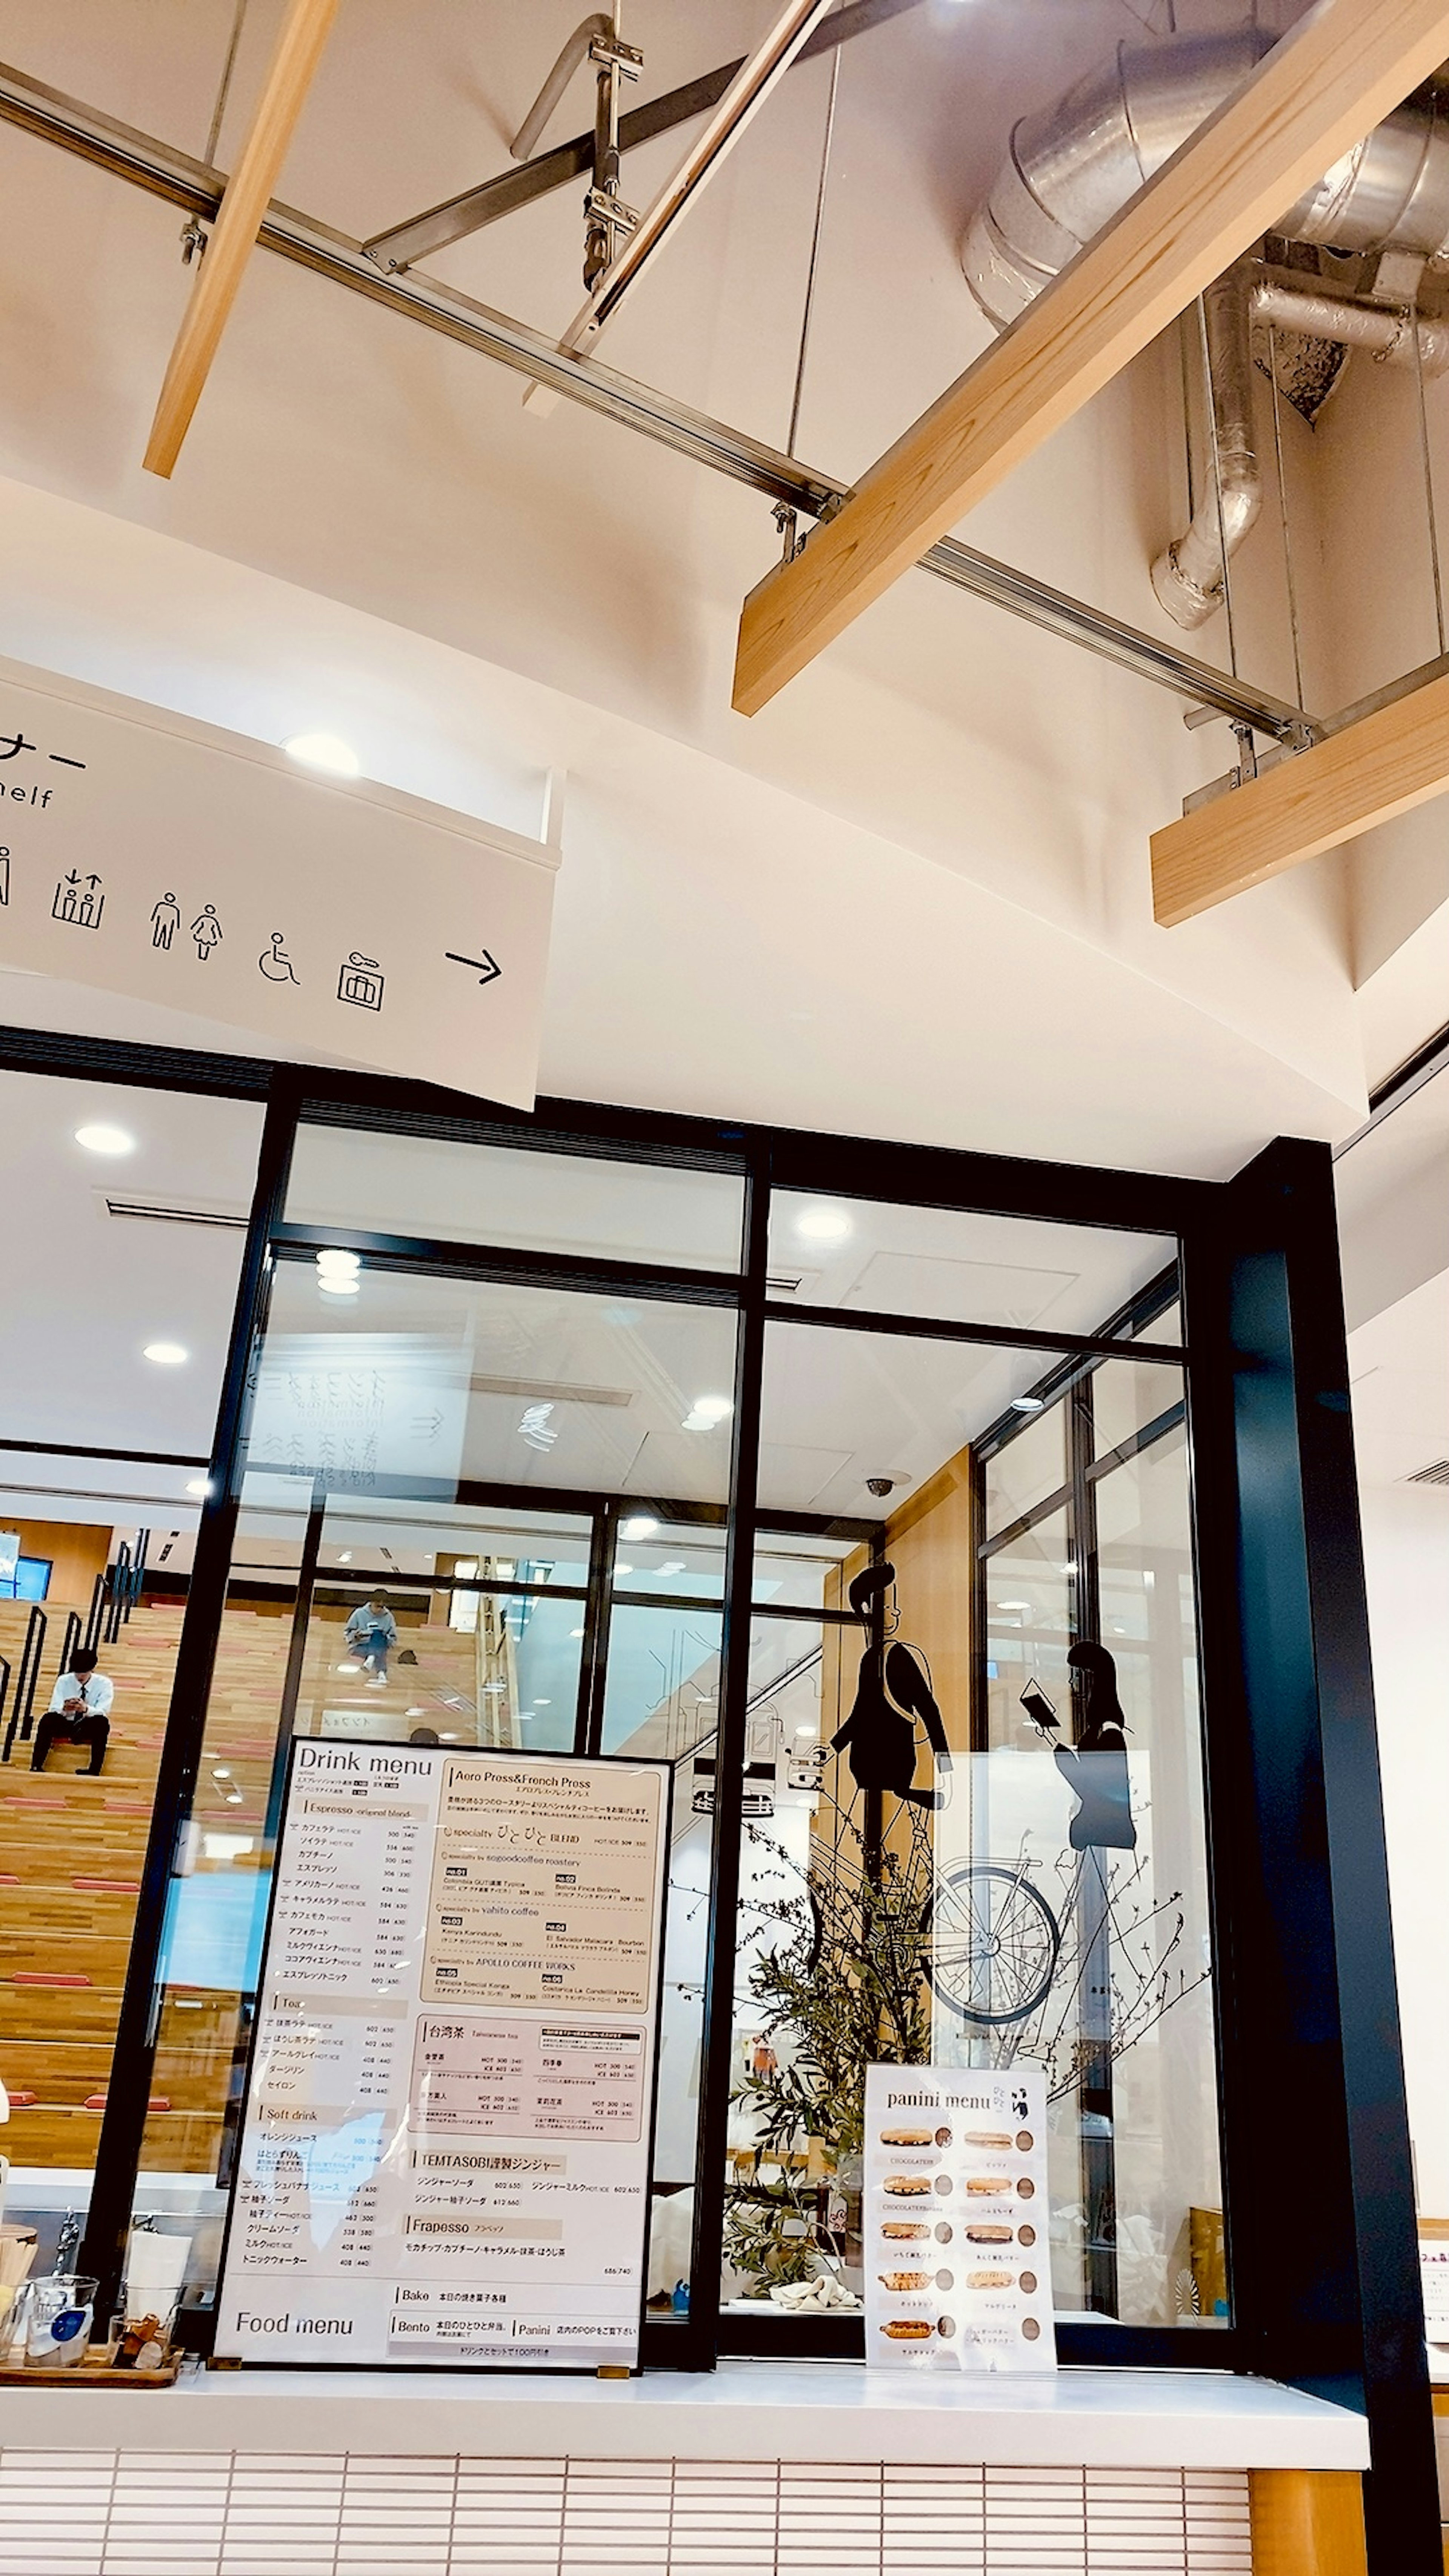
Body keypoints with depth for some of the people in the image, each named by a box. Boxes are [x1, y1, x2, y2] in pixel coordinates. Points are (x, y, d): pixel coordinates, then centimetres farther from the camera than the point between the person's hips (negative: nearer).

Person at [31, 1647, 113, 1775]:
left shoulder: (104, 1684, -6)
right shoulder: (64, 1681, -1)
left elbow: (102, 1712, -19)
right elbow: (53, 1709, -9)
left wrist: (86, 1709, -42)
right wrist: (64, 1709, -35)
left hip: (90, 1728, -2)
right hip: (66, 1724, 2)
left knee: (102, 1722, -35)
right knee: (48, 1719, -29)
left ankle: (93, 1773, -42)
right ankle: (36, 1767, -33)